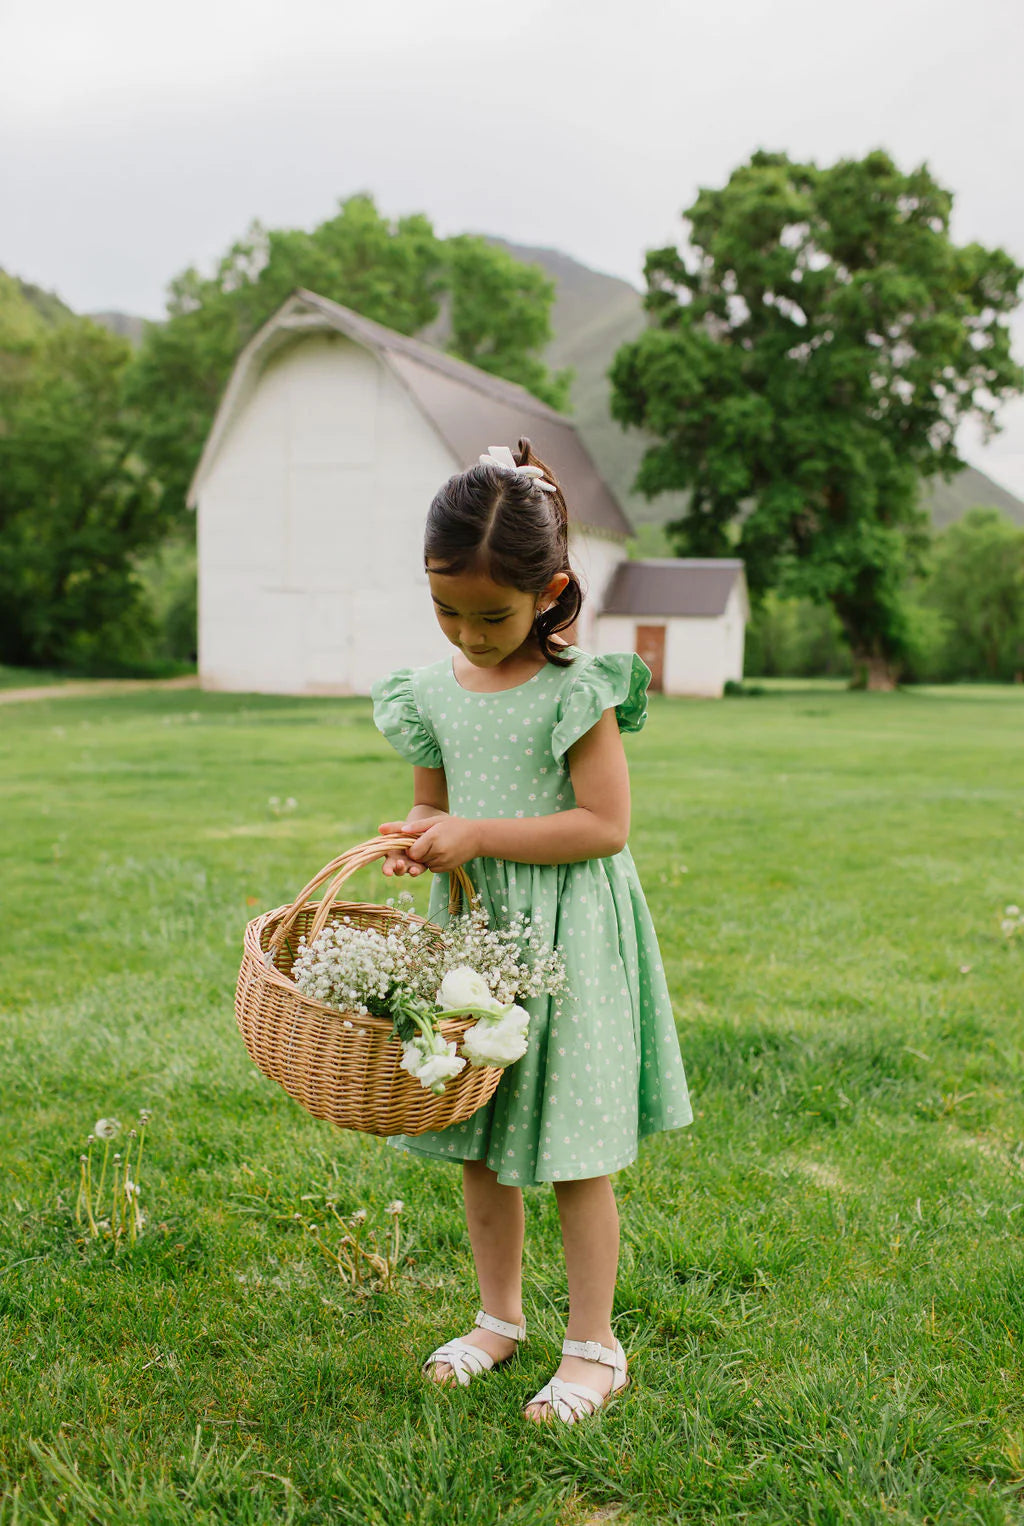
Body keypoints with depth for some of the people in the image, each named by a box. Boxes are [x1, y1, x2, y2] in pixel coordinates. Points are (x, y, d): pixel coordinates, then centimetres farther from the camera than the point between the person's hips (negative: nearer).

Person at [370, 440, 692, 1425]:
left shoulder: (575, 690, -13)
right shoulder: (431, 691, 3)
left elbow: (605, 825, -15)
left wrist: (477, 835, -20)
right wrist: (418, 838, -11)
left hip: (566, 937, -5)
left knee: (571, 1154, 4)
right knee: (477, 1146, 14)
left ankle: (593, 1348, 21)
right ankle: (499, 1317, 34)